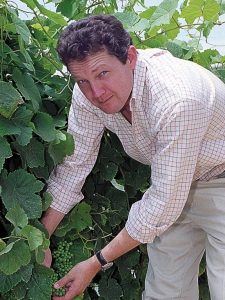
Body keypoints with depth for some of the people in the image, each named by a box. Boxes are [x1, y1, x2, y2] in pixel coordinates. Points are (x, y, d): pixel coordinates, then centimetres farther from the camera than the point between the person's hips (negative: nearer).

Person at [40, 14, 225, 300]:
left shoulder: (176, 100, -38)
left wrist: (97, 263, -25)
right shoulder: (88, 93, -18)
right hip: (171, 181, 6)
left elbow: (164, 204, -32)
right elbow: (73, 165, -9)